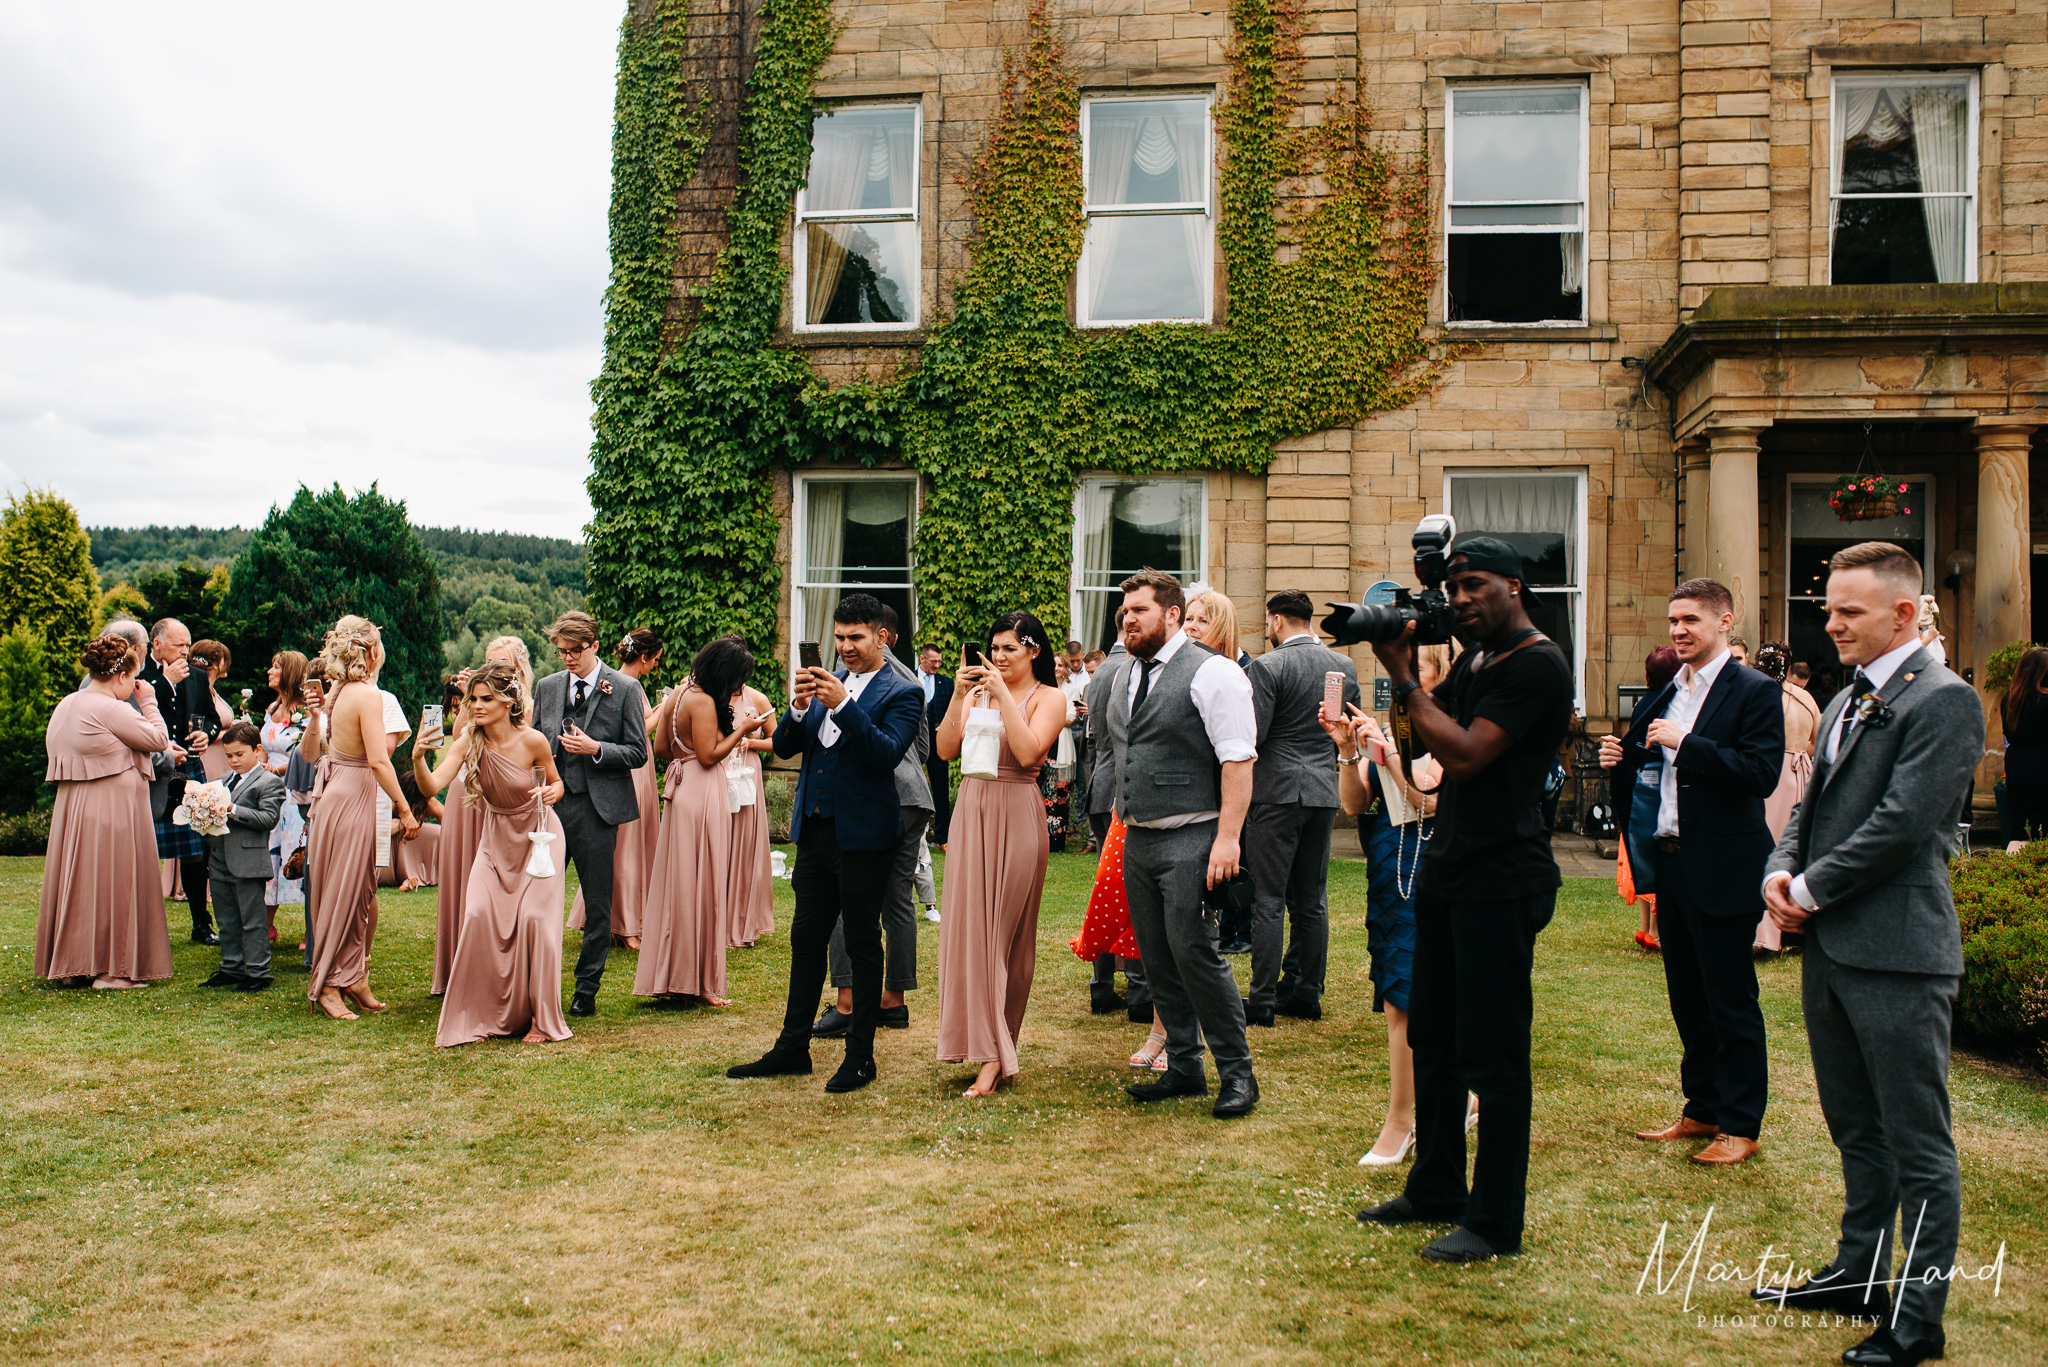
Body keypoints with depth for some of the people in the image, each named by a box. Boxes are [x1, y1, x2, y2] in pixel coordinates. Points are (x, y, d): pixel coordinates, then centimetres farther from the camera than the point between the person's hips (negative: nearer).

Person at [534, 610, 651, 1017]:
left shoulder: (625, 689, -1)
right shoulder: (547, 687, 12)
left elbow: (638, 753, -3)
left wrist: (595, 749, -17)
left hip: (596, 807, -3)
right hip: (550, 804, 3)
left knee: (597, 904, 4)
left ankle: (586, 988, 15)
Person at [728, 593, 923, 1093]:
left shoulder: (901, 693, -5)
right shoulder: (827, 683, 11)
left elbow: (888, 754, -20)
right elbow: (784, 747, 7)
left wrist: (843, 705, -26)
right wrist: (799, 706, -12)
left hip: (864, 835, -6)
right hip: (816, 829, 6)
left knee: (862, 943, 3)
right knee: (806, 938, 13)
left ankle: (860, 1056, 13)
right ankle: (793, 1047, 23)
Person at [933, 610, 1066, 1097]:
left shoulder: (1048, 697, -1)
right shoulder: (977, 691, 10)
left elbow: (1028, 753, -16)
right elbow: (947, 750, 2)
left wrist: (1003, 694, -14)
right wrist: (958, 697, -7)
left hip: (1016, 817, -4)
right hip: (972, 813, 4)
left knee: (1007, 929, 1)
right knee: (968, 924, 2)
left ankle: (998, 1050, 8)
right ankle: (990, 1051, 10)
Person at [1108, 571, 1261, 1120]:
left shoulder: (1210, 672, -10)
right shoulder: (1129, 675, 14)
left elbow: (1238, 760, -15)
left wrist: (1227, 838, -21)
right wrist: (1124, 823, 16)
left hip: (1189, 840, -8)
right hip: (1137, 839, 8)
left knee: (1193, 951, -9)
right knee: (1156, 958, 10)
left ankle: (1237, 1072, 5)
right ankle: (1183, 1068, 21)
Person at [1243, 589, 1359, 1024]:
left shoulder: (1267, 667, -13)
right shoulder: (1345, 667, 6)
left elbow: (1250, 738, -15)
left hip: (1277, 792, -6)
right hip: (1326, 791, 6)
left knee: (1268, 899, -1)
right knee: (1312, 899, 12)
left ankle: (1263, 999, 2)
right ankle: (1306, 992, 18)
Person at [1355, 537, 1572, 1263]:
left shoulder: (1538, 666, -13)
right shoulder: (1473, 661, 16)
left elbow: (1464, 753, -20)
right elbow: (1426, 739, 12)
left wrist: (1403, 677, -14)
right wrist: (1404, 662, 0)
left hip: (1501, 883, -9)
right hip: (1447, 874, 10)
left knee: (1493, 1057, -2)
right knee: (1433, 1042, 17)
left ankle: (1496, 1222, 9)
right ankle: (1435, 1188, 30)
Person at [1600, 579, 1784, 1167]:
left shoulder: (1754, 692, -8)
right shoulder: (1666, 695, 15)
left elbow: (1762, 773, -20)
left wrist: (1685, 743, -21)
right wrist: (1621, 762, -2)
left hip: (1722, 870, -8)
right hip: (1670, 864, 8)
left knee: (1731, 1002, 1)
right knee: (1687, 999, 15)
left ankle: (1740, 1127, 12)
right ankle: (1702, 1112, 27)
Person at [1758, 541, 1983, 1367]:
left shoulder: (1943, 700, -12)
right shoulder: (1845, 701, 16)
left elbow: (1904, 820, -20)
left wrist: (1813, 890, -12)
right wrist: (1782, 870, 1)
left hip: (1898, 955, -9)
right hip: (1830, 947, 9)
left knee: (1918, 1144, 2)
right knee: (1856, 1130, 20)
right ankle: (1858, 1273, 33)